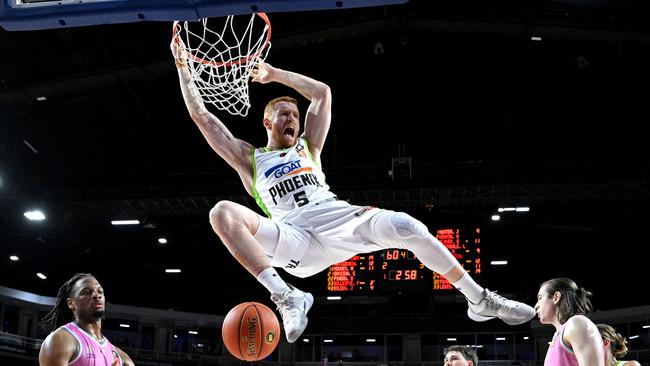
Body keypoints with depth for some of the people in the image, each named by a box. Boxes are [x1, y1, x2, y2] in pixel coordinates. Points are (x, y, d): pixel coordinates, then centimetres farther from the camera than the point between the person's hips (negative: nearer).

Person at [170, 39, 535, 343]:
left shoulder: (308, 147, 27)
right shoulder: (248, 158, 21)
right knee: (223, 212, -26)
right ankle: (286, 297, -38)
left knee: (408, 227, -24)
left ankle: (480, 300, -9)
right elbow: (201, 115, 18)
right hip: (296, 238, -2)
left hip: (341, 217, 2)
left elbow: (323, 92, 24)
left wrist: (273, 73, 27)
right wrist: (182, 65, 17)